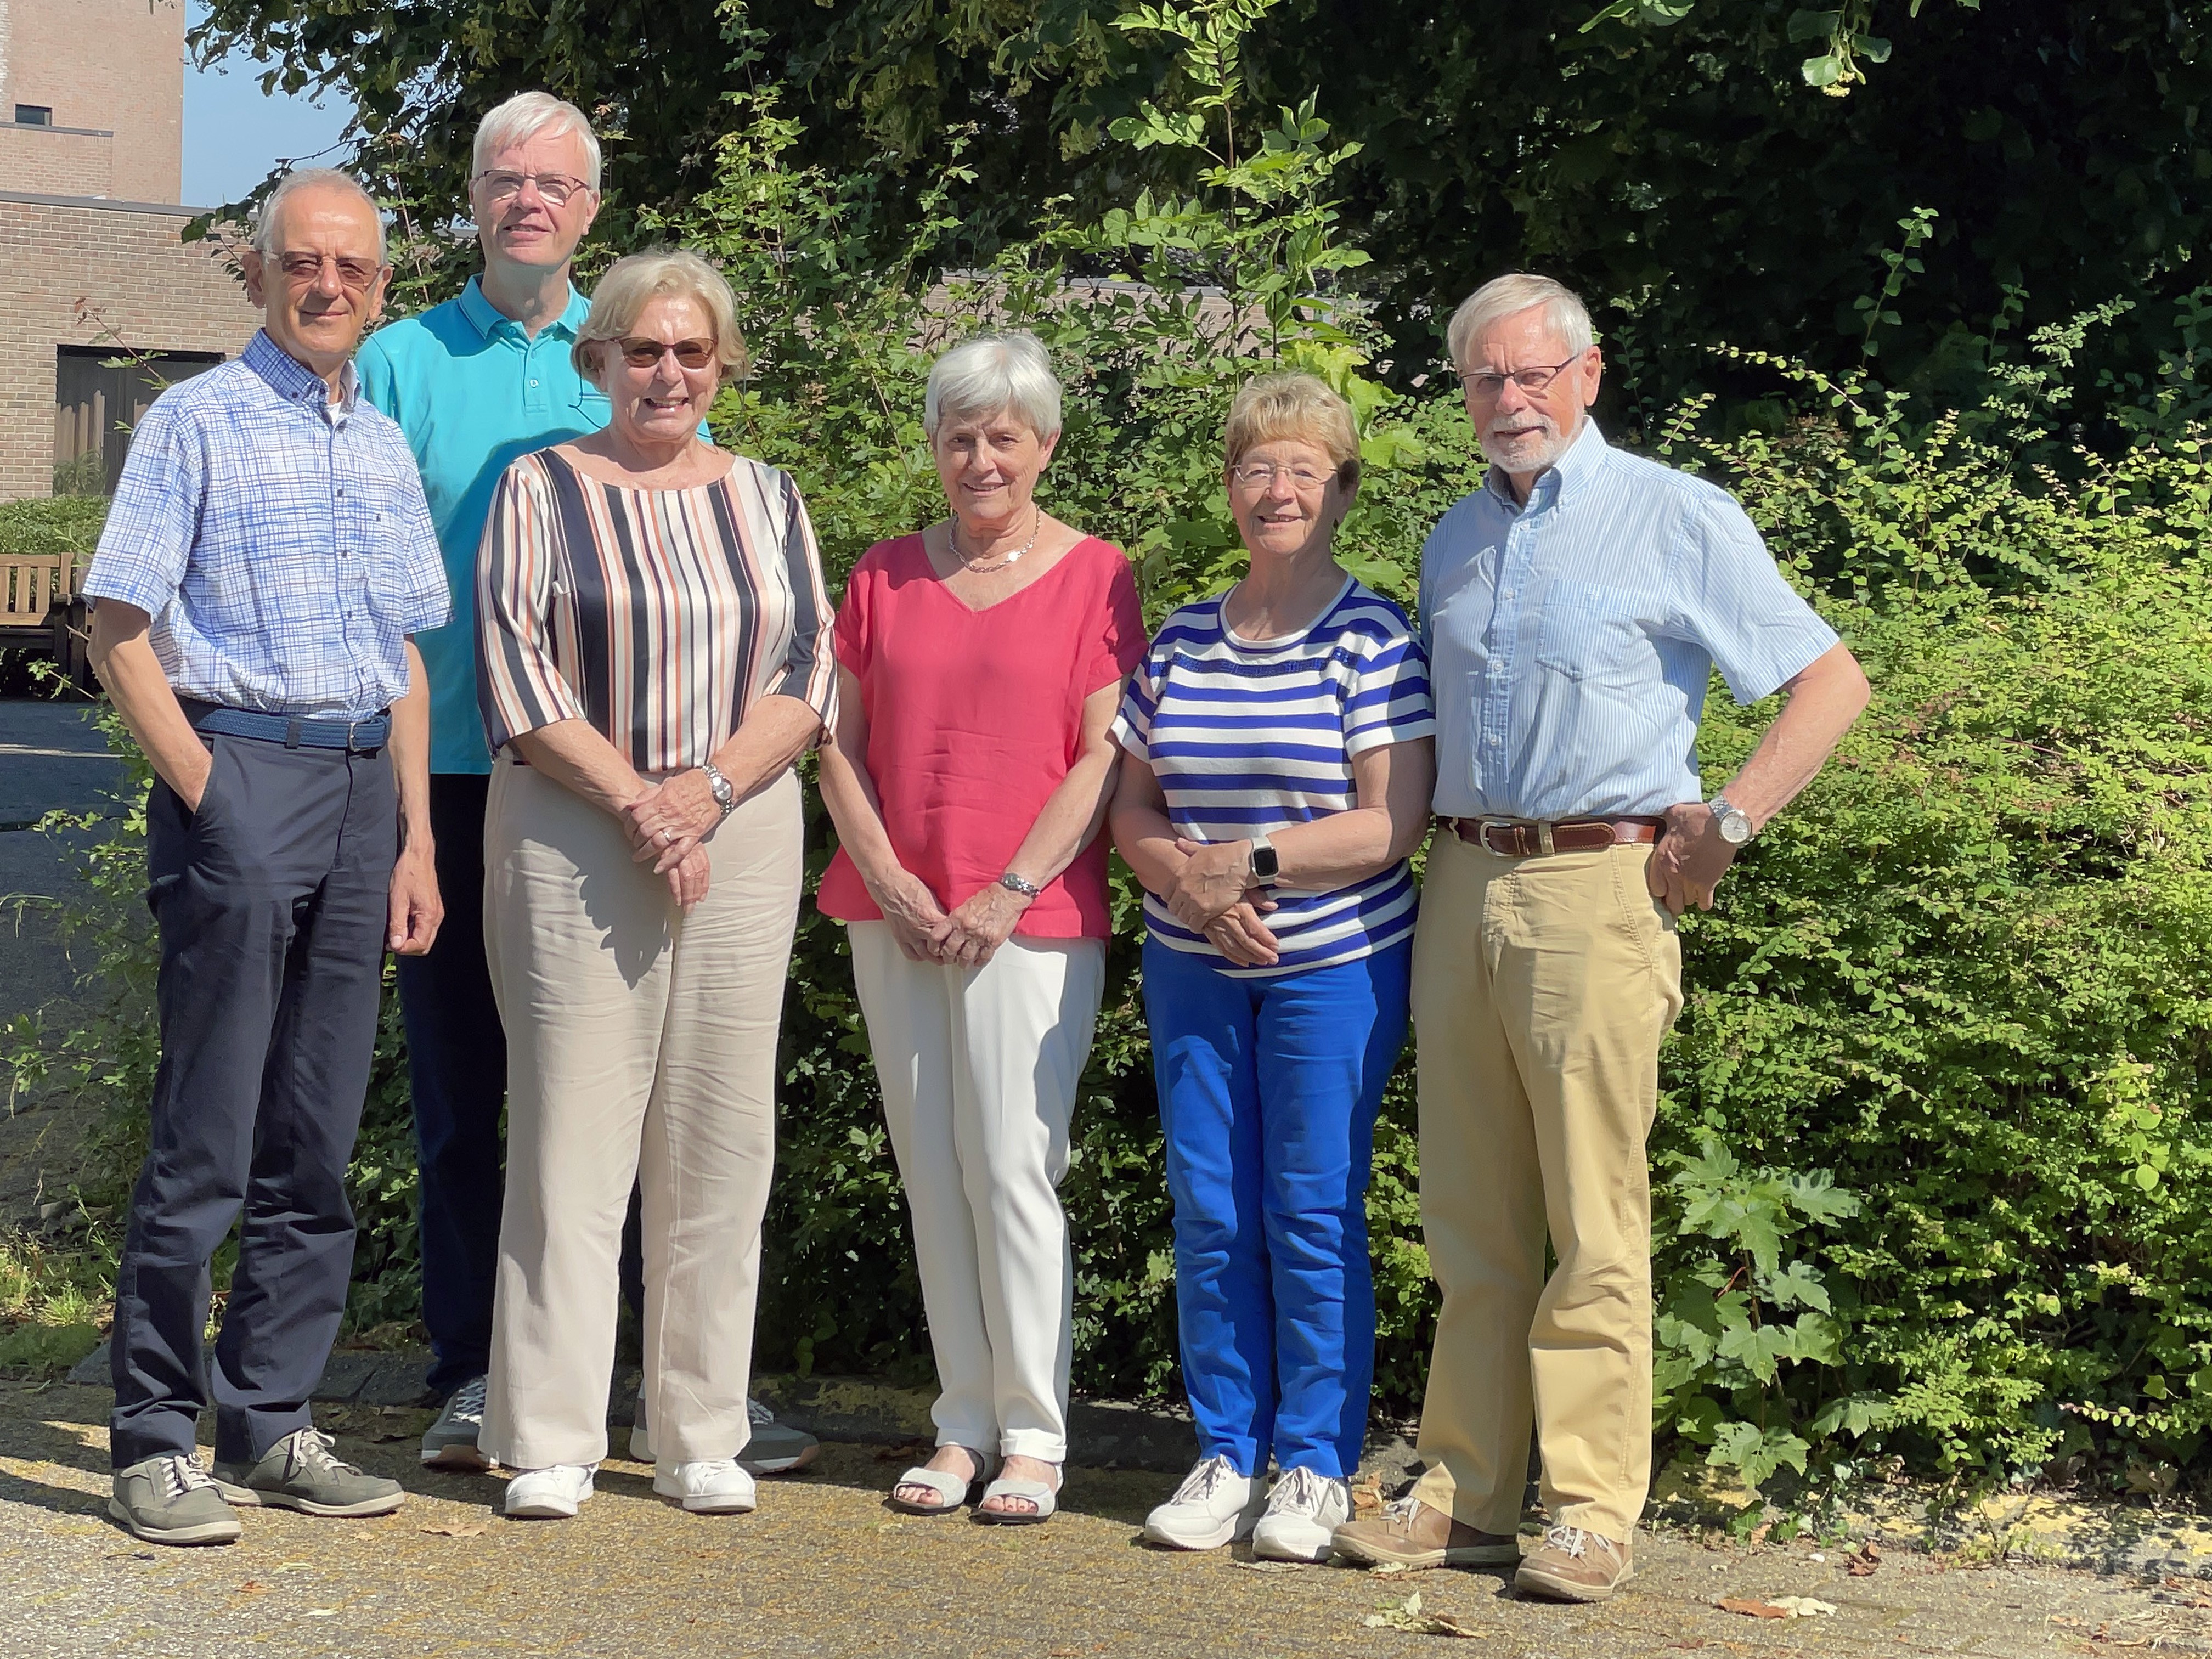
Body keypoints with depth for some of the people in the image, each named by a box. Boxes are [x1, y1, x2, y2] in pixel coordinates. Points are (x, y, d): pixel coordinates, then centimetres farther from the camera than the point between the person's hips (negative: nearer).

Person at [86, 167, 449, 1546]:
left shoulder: (386, 446, 16)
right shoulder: (198, 422, -1)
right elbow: (120, 626, -6)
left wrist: (416, 839, 12)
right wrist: (206, 795, -12)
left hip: (365, 785, 6)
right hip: (239, 772, -6)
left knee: (321, 1136, 7)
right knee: (205, 1140, -5)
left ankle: (273, 1423, 15)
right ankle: (155, 1439, 2)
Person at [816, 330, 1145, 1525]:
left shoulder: (1095, 575, 1)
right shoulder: (886, 574, 11)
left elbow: (1104, 756, -4)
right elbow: (841, 742, 10)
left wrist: (1008, 892, -11)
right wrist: (889, 881, -3)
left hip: (1032, 920, -4)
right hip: (895, 918, 4)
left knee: (1012, 1170, -6)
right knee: (932, 1174, 6)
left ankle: (1032, 1436, 4)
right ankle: (962, 1424, 14)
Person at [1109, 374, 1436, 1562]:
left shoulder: (1370, 641, -6)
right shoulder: (1180, 641, 9)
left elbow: (1392, 825, -12)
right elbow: (1134, 808, 10)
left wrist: (1244, 861, -15)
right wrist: (1190, 882, -10)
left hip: (1333, 969, -4)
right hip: (1194, 970, 4)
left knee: (1312, 1215, -1)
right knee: (1208, 1214, 6)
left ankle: (1315, 1467, 11)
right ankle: (1225, 1453, 18)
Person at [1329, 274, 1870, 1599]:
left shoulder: (1678, 519, 0)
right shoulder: (1454, 540, 18)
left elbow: (1832, 682, -1)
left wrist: (1726, 824, -8)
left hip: (1598, 888, -6)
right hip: (1464, 889, 6)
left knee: (1595, 1225, -5)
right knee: (1472, 1217, 8)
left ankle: (1593, 1511, 1)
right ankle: (1467, 1491, 14)